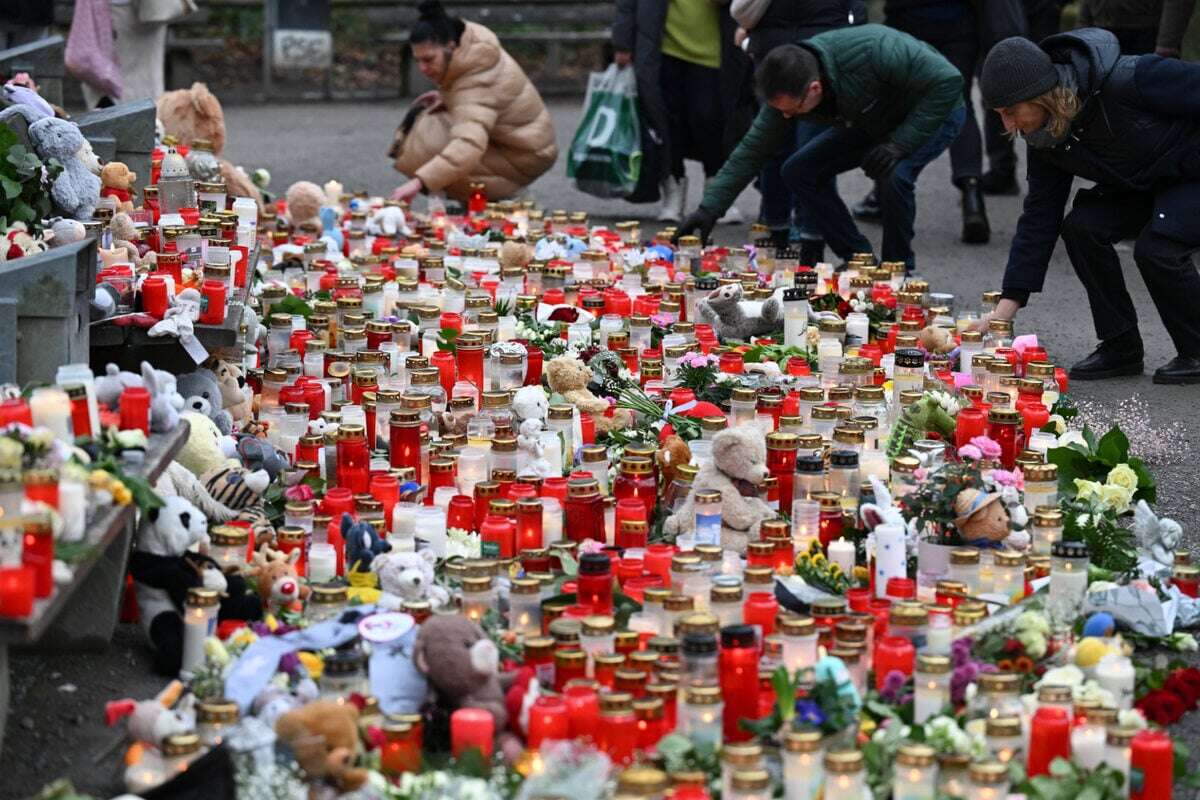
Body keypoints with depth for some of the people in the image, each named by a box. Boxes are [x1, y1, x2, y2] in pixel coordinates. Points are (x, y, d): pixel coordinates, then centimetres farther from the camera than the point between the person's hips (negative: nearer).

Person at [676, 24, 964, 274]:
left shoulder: (871, 52, -41)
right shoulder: (787, 91, -21)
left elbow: (948, 81, -36)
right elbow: (752, 151, -13)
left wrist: (898, 144, -35)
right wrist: (709, 208, -20)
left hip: (936, 112, -6)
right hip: (872, 123, 6)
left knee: (896, 174, -34)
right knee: (799, 171, -6)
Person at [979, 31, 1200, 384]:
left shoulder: (1129, 80, -36)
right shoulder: (1044, 135, -11)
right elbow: (1039, 219, -7)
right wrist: (1004, 310, -11)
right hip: (1141, 185, 7)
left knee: (1156, 247, -27)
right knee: (1081, 227, -14)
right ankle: (1120, 347, -2)